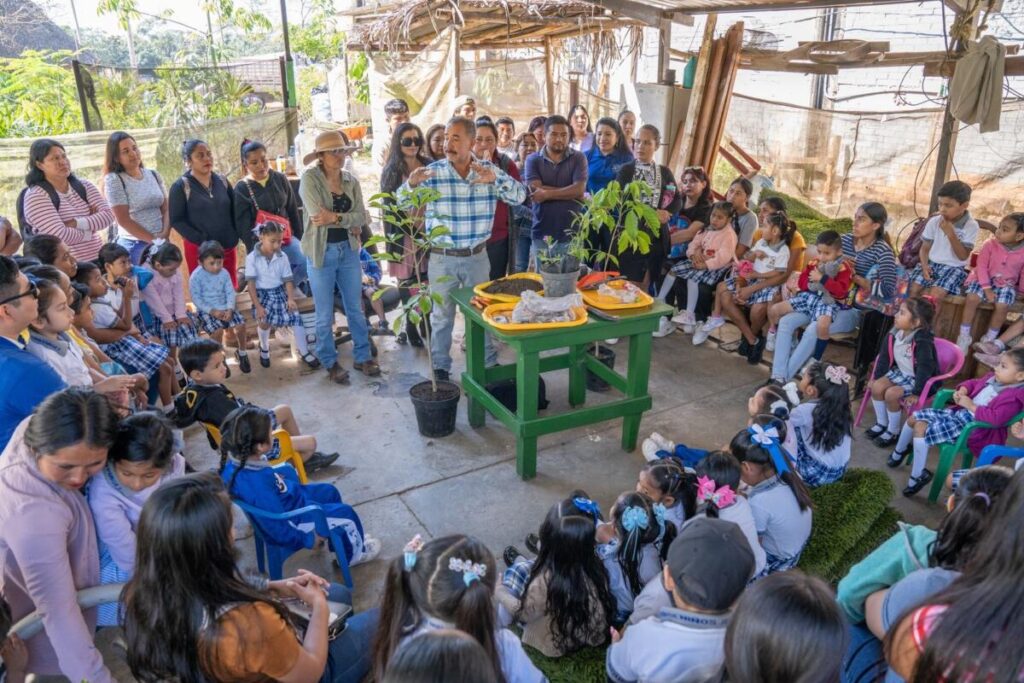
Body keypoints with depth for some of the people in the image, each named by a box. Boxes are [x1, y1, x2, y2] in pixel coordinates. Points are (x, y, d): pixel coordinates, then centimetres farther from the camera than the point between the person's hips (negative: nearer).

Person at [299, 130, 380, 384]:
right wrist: (348, 221, -16)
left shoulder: (351, 181, 5)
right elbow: (317, 214, -21)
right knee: (325, 314, 7)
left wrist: (334, 217, -18)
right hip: (321, 252, -4)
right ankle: (330, 363, 24)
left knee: (355, 308, 13)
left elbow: (362, 216, -5)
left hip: (348, 249, 4)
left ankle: (362, 356, 28)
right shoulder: (310, 179, -9)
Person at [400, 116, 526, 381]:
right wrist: (411, 183, -31)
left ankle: (489, 364, 33)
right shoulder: (433, 171, -7)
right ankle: (440, 369, 25)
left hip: (477, 256, 2)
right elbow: (402, 202, -8)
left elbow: (519, 196, -11)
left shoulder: (489, 170, -2)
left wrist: (495, 179, -30)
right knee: (441, 316, 10)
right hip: (442, 257, -1)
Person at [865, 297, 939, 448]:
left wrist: (917, 393, -31)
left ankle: (894, 432, -2)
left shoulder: (923, 342, -30)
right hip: (901, 373, 8)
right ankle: (881, 423, 10)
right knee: (877, 387, -10)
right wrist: (876, 377, 4)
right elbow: (885, 356, 3)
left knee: (891, 394, -23)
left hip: (917, 380, -7)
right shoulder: (896, 333, -6)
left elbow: (925, 369, -31)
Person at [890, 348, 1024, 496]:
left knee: (921, 429, -22)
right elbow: (974, 383, 24)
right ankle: (899, 451, 30)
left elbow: (996, 418, -31)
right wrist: (962, 391, 1)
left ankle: (918, 475, -8)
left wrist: (971, 406, -22)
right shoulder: (994, 378, 8)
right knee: (915, 417, 6)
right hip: (959, 413, 9)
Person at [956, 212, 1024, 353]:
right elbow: (981, 267, -9)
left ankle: (989, 339, -3)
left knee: (1002, 306, -25)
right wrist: (987, 289, -16)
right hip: (984, 280, 0)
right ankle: (964, 335, -13)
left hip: (1006, 284, 0)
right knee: (972, 298, -27)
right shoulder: (990, 245, -10)